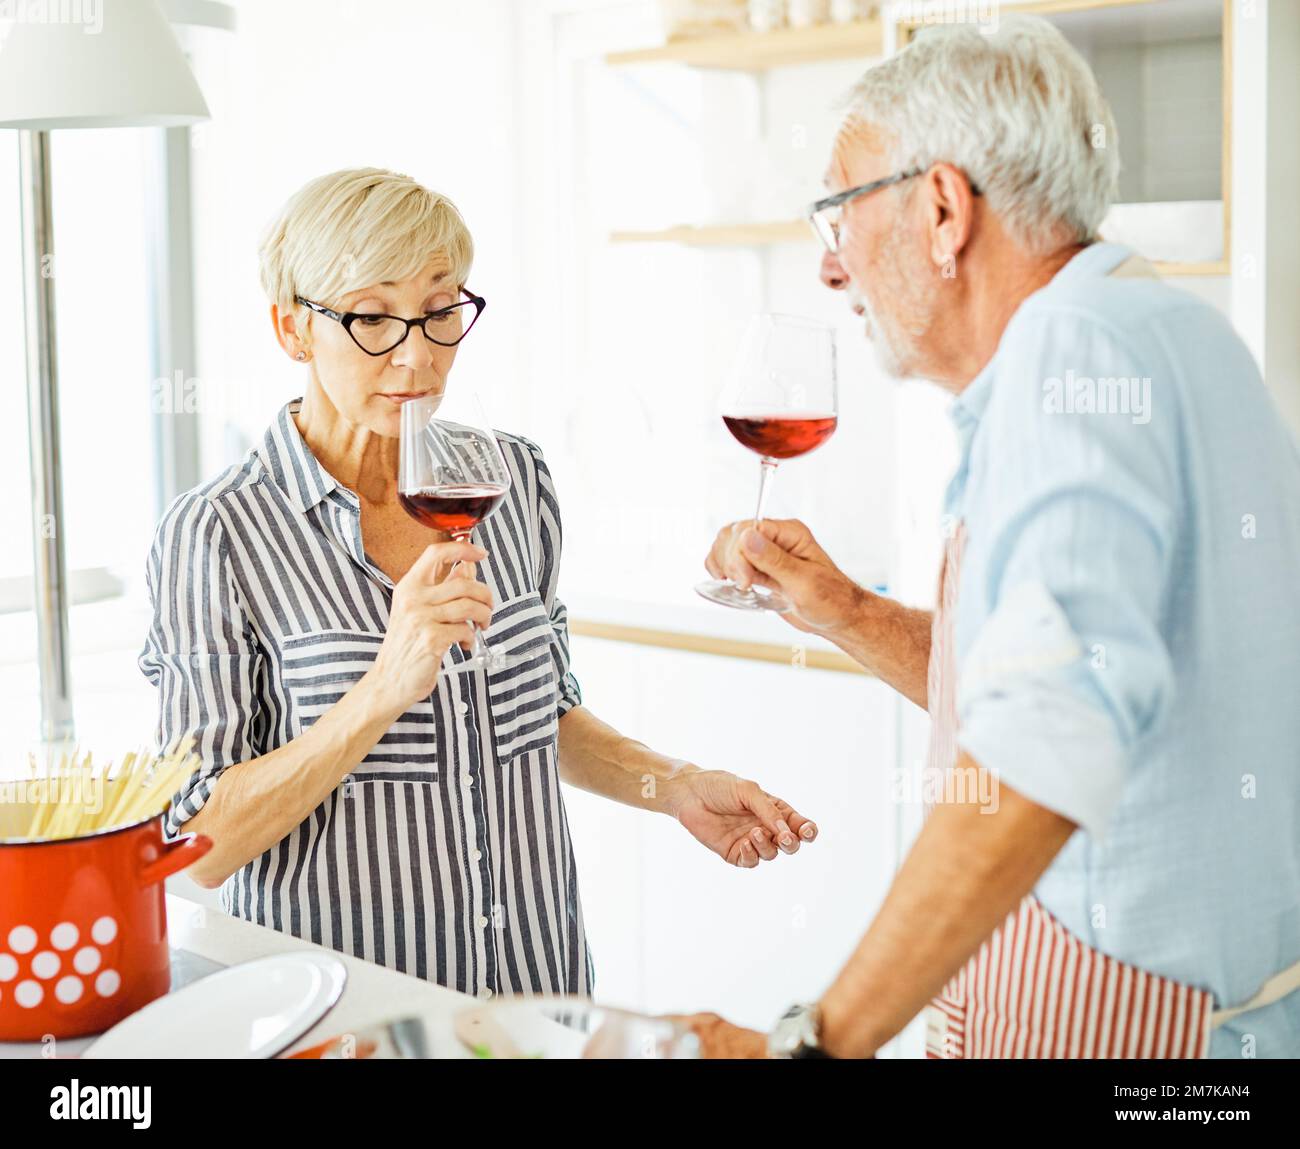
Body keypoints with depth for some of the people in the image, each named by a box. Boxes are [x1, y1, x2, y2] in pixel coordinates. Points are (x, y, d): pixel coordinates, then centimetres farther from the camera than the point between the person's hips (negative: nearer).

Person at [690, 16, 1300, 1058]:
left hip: (1118, 1013, -9)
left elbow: (1058, 727, -35)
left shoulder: (1083, 341, -21)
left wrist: (821, 1040, -34)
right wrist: (843, 612, 10)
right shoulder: (1135, 333, 13)